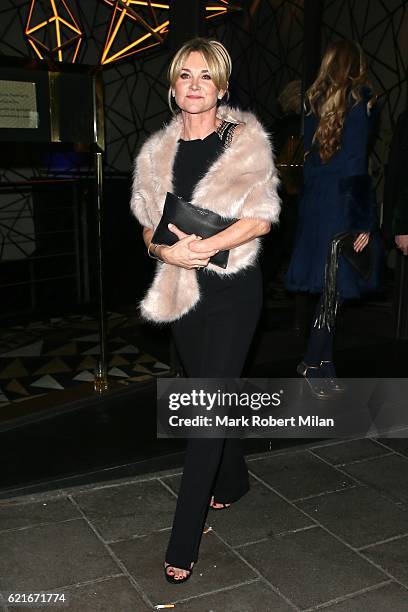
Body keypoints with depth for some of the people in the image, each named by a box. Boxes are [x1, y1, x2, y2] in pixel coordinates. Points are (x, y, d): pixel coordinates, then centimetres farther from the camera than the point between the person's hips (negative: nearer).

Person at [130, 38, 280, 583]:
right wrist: (166, 249, -11)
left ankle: (183, 544, 1)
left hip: (233, 287, -5)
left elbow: (261, 219, -10)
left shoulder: (246, 140, -3)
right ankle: (232, 481, 42)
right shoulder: (158, 151, 9)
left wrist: (202, 246, -19)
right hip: (183, 289, 5)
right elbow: (148, 226, 11)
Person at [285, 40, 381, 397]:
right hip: (342, 203, -6)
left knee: (327, 285, 12)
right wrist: (364, 220, -11)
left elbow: (309, 154, 9)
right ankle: (313, 362, 5)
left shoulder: (315, 102, 10)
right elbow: (356, 165, -13)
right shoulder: (361, 100, -7)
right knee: (336, 285, 1)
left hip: (314, 203, 6)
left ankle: (324, 360, 19)